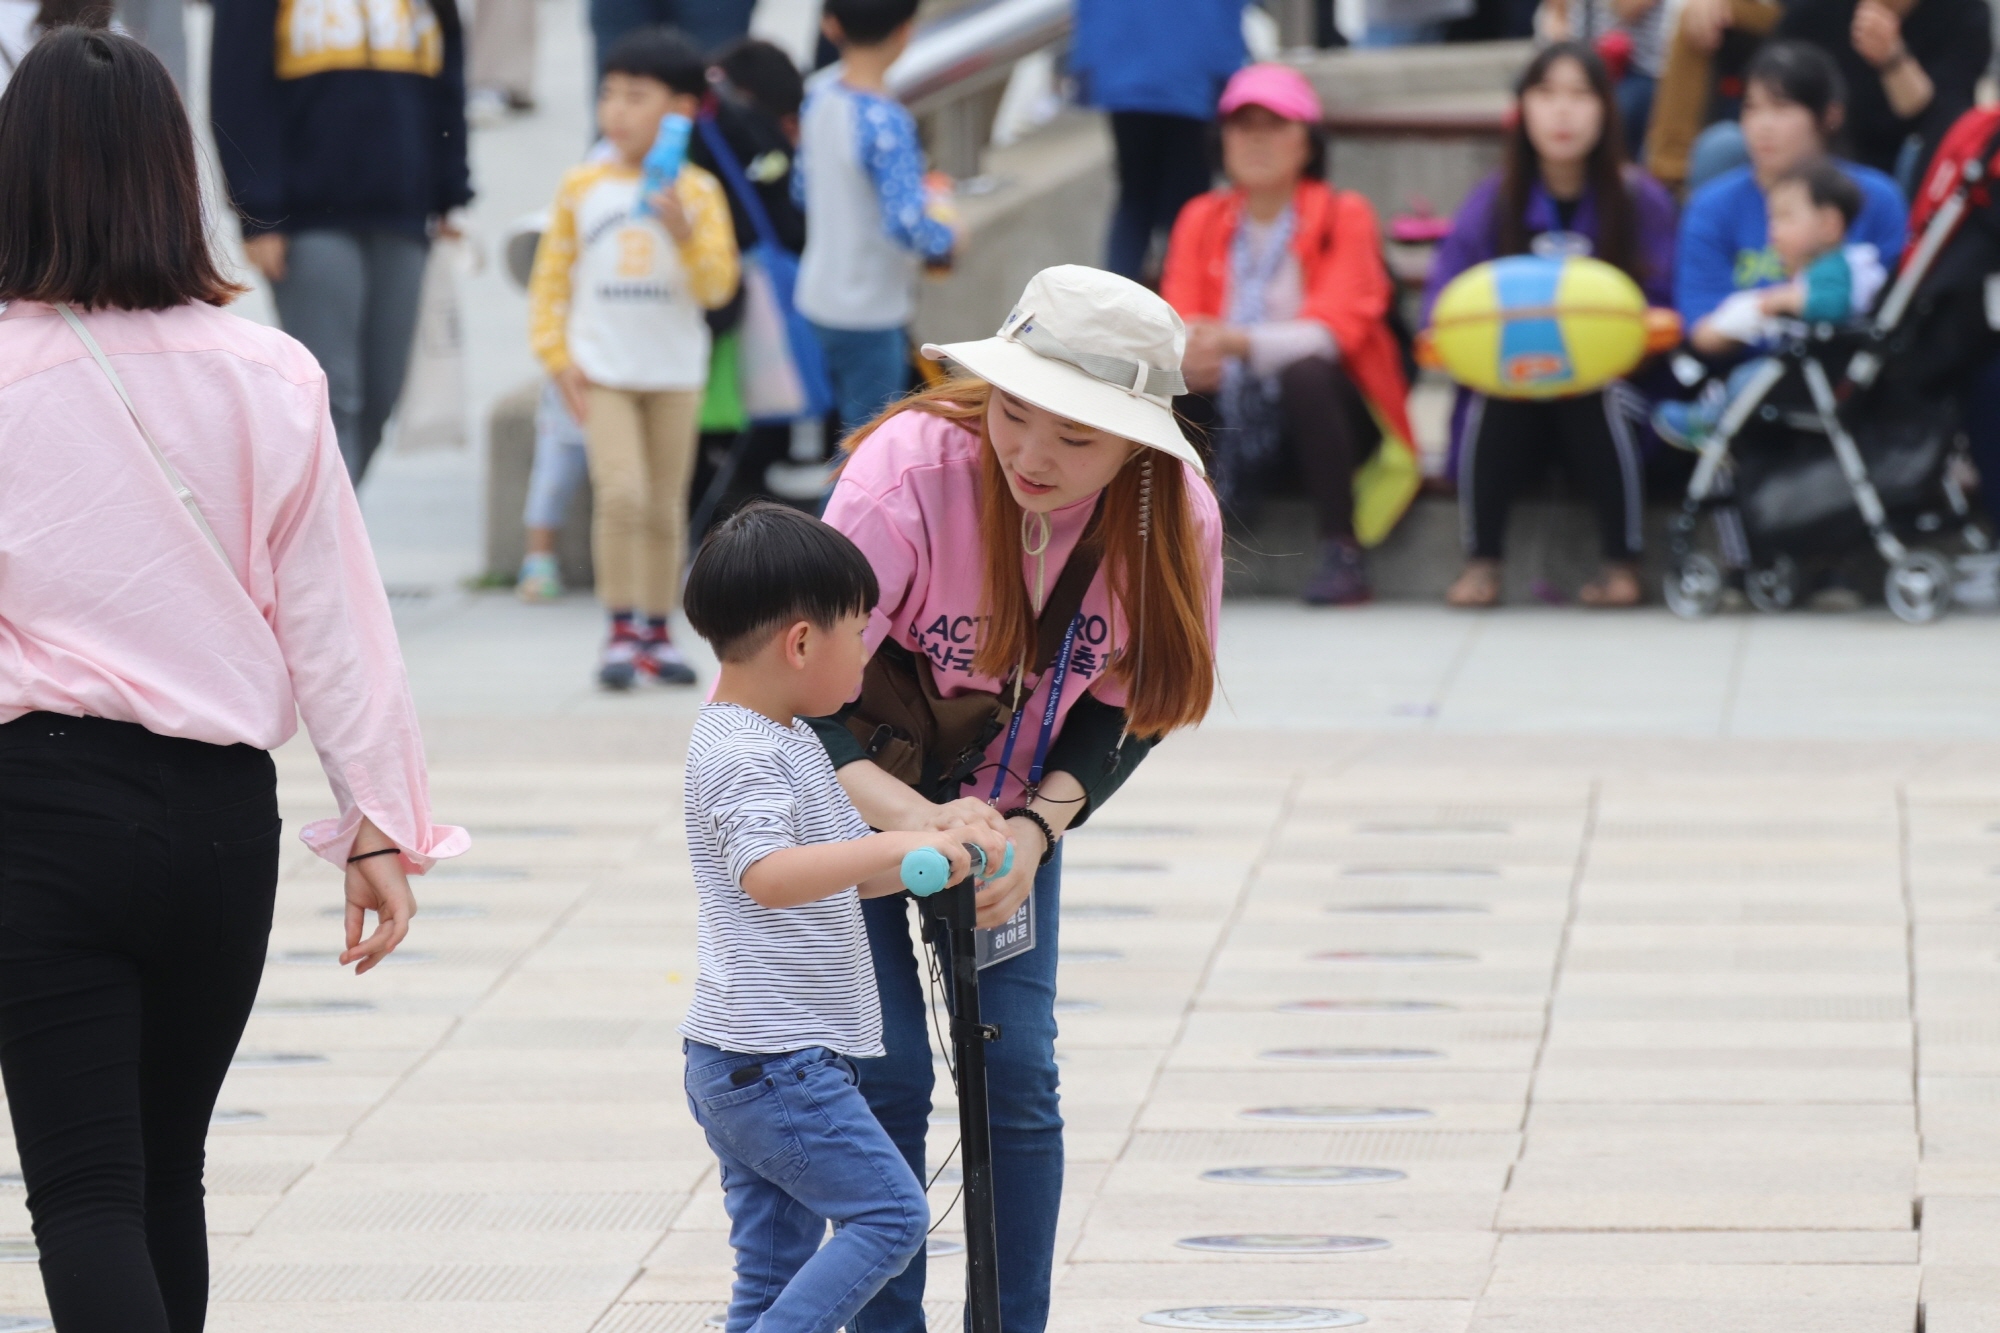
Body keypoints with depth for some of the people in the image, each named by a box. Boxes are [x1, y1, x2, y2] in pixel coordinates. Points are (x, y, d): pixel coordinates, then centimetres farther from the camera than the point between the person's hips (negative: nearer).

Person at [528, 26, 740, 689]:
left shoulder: (698, 192, 0)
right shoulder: (582, 188, 2)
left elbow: (718, 286, -6)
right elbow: (551, 278, 7)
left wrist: (685, 234, -23)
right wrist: (558, 357, -2)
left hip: (675, 373, 1)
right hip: (603, 371, -1)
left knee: (666, 508, 6)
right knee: (622, 493, -15)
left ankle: (657, 634, 15)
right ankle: (621, 630, -8)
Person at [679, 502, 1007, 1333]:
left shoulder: (785, 741, 16)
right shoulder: (745, 757, -17)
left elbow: (842, 876, 26)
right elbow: (768, 875, -35)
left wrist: (936, 847, 13)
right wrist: (897, 845, -40)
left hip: (741, 1065, 10)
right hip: (774, 1063, -10)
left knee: (778, 1258, 10)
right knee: (890, 1215, -9)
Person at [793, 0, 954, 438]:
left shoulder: (818, 101, 0)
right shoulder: (885, 122, -24)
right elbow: (906, 223, -29)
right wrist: (945, 242, -8)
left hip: (821, 297, 8)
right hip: (870, 310, -8)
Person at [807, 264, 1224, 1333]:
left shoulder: (1174, 516, -22)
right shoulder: (910, 467, -34)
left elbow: (1126, 712, -7)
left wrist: (1034, 828, -23)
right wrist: (913, 822, -46)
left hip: (1009, 800, 3)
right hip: (851, 796, -3)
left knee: (1018, 1071, -1)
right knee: (887, 1075, -8)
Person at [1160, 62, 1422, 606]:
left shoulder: (1343, 216, -6)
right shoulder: (1202, 220, 6)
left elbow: (1335, 327, -20)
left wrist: (1240, 342, -37)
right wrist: (1187, 353, -30)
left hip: (1324, 405, -3)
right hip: (1232, 415, 3)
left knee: (1307, 373, -36)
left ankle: (1342, 553, -27)